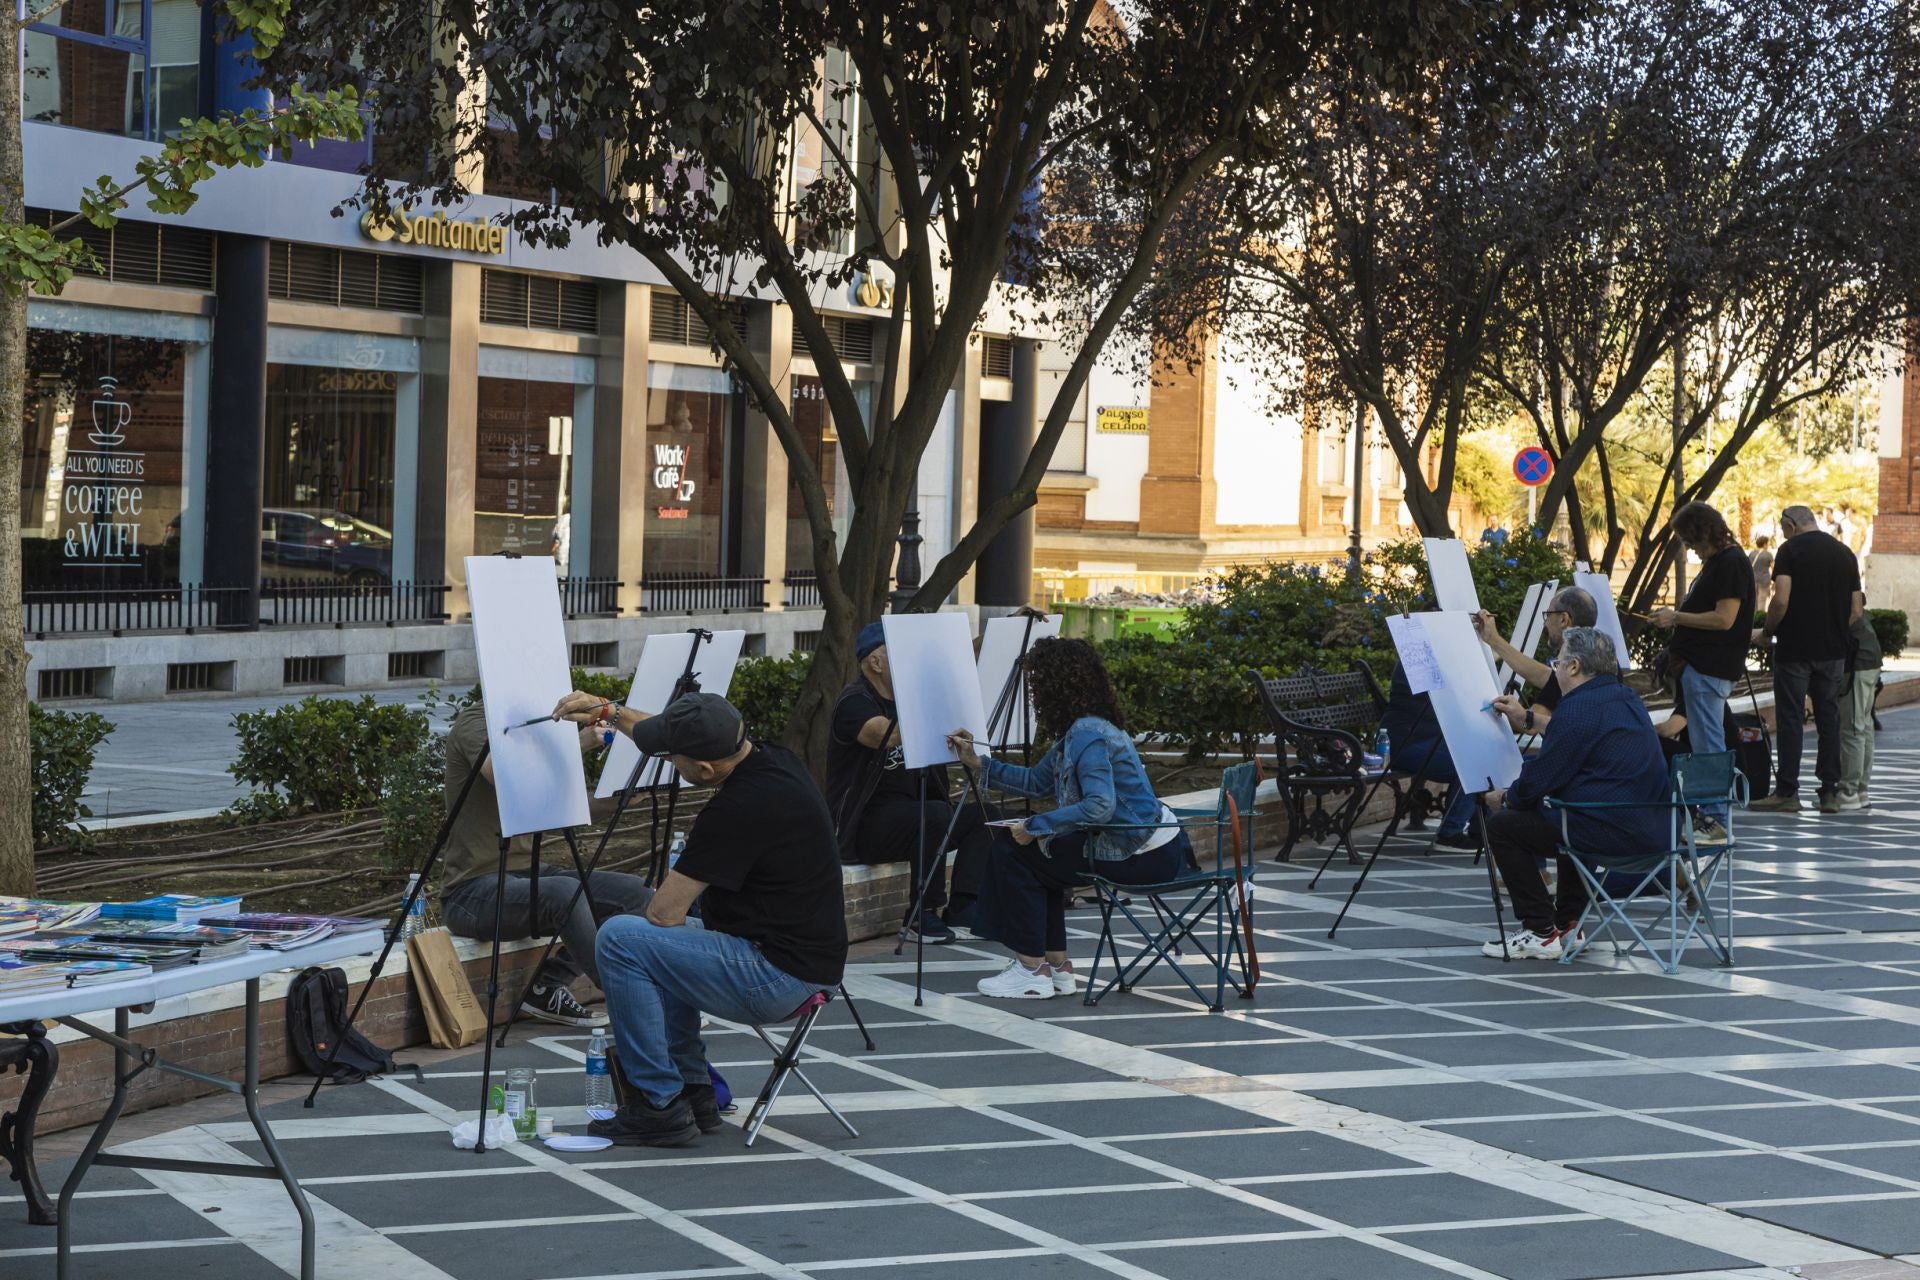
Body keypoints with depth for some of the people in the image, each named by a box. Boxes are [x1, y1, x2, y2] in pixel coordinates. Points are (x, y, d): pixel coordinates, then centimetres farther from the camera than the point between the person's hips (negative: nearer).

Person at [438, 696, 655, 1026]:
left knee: (636, 893, -7)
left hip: (527, 875, 9)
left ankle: (548, 986, -5)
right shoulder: (475, 720, -10)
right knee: (564, 892, -36)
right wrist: (574, 743, -29)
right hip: (474, 890, -9)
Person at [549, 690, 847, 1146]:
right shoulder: (767, 757, 3)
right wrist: (608, 711, 18)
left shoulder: (741, 807, -25)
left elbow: (664, 912, -18)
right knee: (658, 941, 28)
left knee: (621, 939, -13)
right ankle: (693, 1089, 24)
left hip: (780, 978, -10)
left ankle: (660, 1105, -5)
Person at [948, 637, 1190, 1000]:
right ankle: (1056, 965, 23)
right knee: (1037, 854, 23)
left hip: (1142, 857, -10)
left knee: (1013, 852, -5)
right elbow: (1036, 782, 25)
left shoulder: (1087, 735, -18)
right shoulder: (1076, 731, 13)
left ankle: (1034, 971, 2)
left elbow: (1099, 805, -31)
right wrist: (978, 763, 21)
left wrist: (1036, 826, -24)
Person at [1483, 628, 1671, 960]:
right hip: (1652, 829, 10)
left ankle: (1541, 932, 2)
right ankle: (1568, 921, 32)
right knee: (1566, 817, 38)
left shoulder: (1578, 709, -14)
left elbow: (1539, 780, -11)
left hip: (1615, 833, -10)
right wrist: (1525, 720, 37)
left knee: (1502, 826, 1)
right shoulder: (1626, 699, 16)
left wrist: (1506, 798, 10)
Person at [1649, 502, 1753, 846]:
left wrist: (1677, 617, -15)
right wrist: (1677, 619, 12)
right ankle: (1707, 815, 22)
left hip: (1710, 668, -11)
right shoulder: (1716, 562, 16)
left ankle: (1715, 823, -5)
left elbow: (1724, 618, -22)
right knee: (1705, 745, 15)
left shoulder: (1730, 563, -16)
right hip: (1701, 664, 11)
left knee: (1708, 747, -8)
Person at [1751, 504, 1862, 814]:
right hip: (1834, 650, 5)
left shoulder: (1791, 549, -6)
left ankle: (1787, 792, 0)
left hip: (1795, 649, -5)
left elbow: (1781, 600, -16)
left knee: (1790, 720, -1)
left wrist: (1766, 632, -1)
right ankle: (1830, 792, 10)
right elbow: (1856, 610, 8)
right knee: (1829, 719, 9)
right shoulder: (1845, 553, 10)